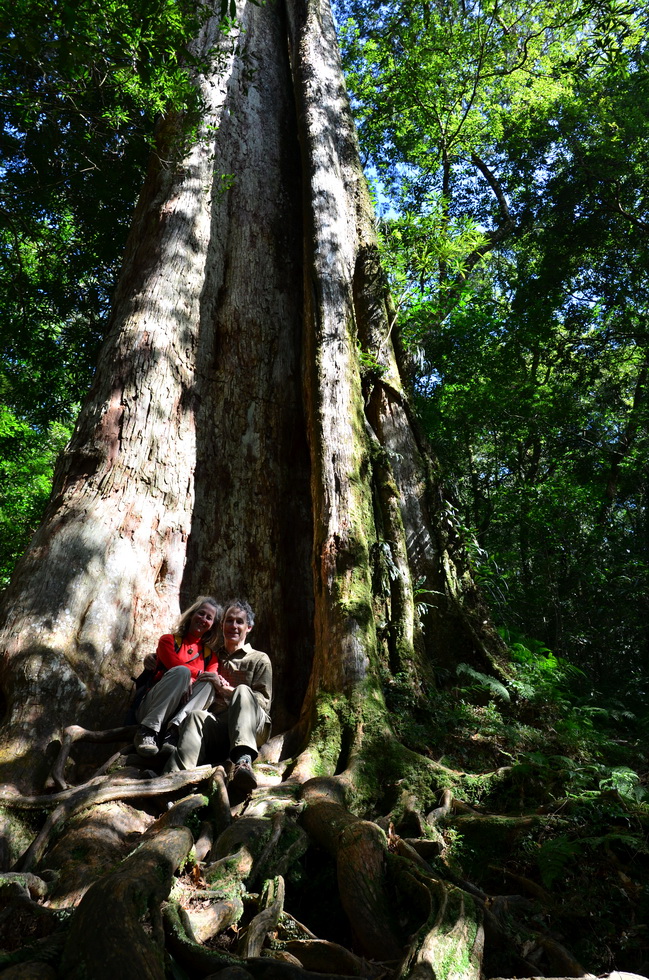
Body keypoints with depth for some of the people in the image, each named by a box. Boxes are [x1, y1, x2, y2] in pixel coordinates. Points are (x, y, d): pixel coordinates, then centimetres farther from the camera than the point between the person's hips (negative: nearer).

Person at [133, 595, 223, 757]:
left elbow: (209, 678, -2)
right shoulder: (169, 640, 11)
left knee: (208, 683, -23)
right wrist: (199, 674, -9)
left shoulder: (209, 655, 18)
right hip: (149, 709, -2)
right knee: (181, 672, -29)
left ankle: (174, 732, -41)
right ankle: (147, 731, -35)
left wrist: (189, 680, -20)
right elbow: (176, 665, -9)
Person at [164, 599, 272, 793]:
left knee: (242, 690, -33)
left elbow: (263, 702, 7)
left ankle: (244, 760, -56)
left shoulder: (259, 659, 19)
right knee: (196, 715, -32)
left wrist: (226, 688, -3)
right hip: (218, 730, 2)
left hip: (251, 729, -2)